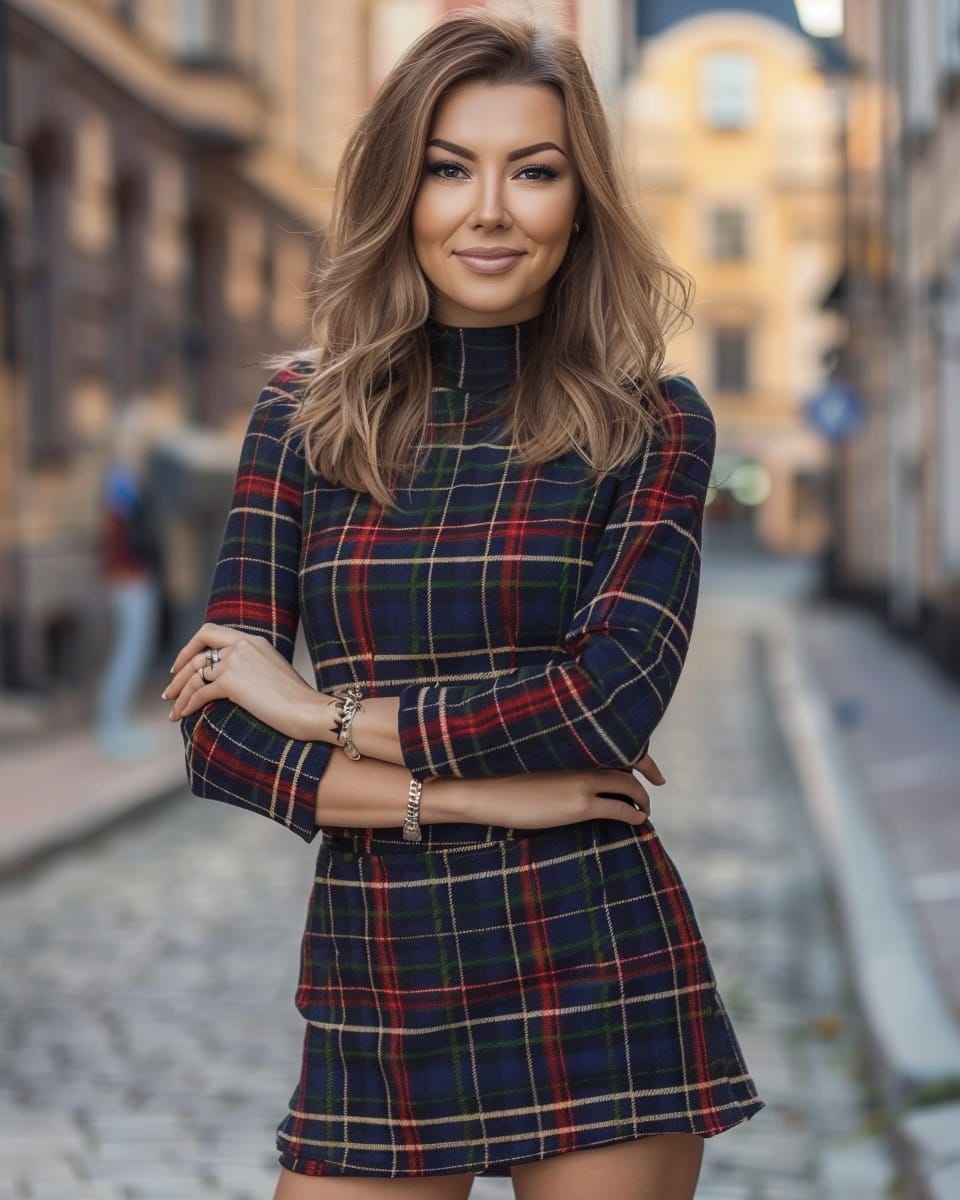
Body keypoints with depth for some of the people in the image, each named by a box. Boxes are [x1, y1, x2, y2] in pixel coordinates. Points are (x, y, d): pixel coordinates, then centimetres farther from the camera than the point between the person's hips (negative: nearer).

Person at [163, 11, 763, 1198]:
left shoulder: (650, 424, -1)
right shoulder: (301, 417, 4)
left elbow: (615, 693, -16)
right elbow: (215, 731, -2)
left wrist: (326, 710, -10)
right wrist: (469, 793, -13)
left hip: (596, 989, -1)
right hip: (375, 997, 2)